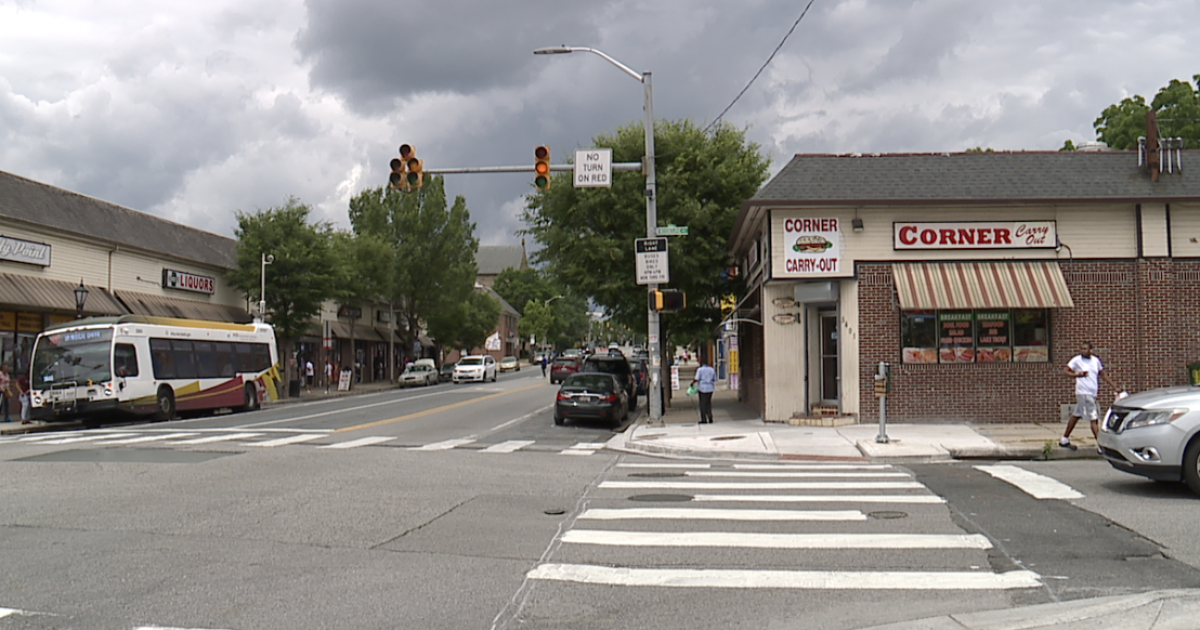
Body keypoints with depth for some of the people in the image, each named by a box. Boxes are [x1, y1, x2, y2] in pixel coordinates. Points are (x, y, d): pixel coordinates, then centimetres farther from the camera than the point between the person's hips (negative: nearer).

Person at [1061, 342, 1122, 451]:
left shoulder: (1096, 360, 12)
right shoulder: (1077, 360, -5)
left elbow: (1103, 375, 19)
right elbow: (1065, 371, -10)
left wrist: (1115, 387, 16)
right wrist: (1077, 374, -27)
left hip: (1093, 393, 6)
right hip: (1083, 393, -6)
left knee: (1076, 415, 14)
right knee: (1094, 419, -9)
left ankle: (1064, 440, 24)